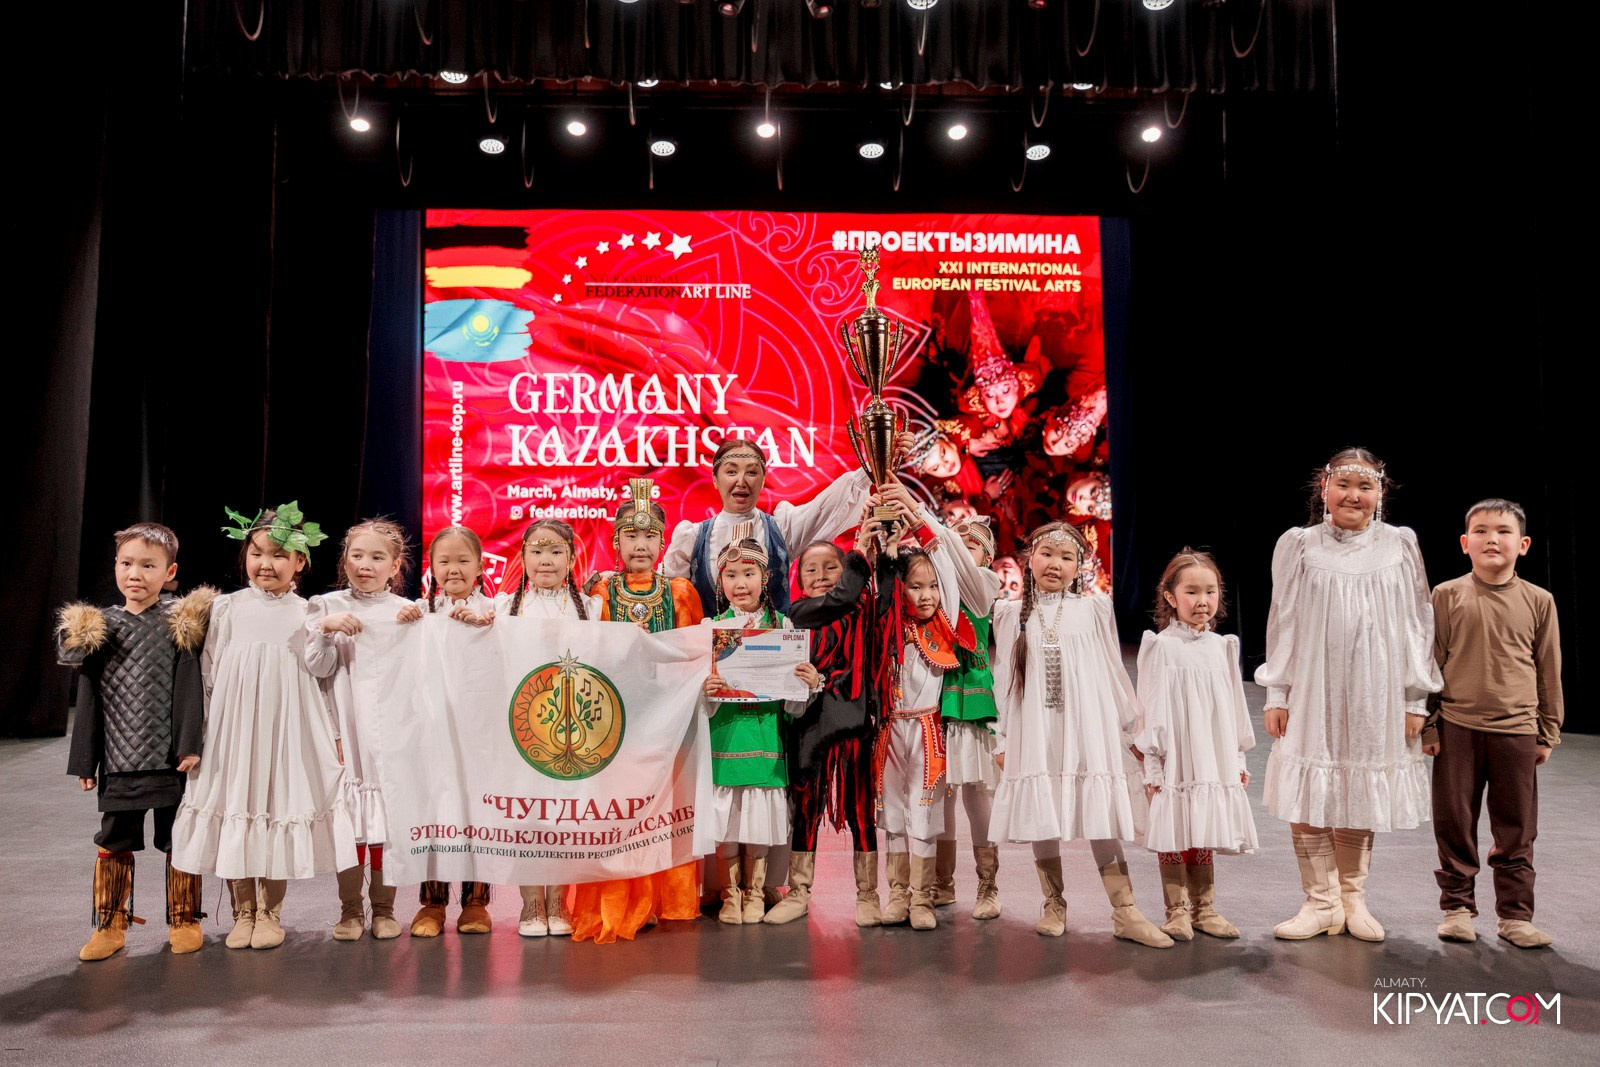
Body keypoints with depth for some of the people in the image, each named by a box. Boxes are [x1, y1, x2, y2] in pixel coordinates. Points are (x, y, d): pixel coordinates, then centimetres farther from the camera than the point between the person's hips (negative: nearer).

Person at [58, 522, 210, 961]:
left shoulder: (180, 621, -4)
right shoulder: (99, 626, 4)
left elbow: (190, 686, -7)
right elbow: (90, 697, 7)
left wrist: (191, 745, -12)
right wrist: (84, 760, 7)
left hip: (171, 759, -2)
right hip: (119, 760, 3)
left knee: (179, 841, 9)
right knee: (114, 843, 11)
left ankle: (183, 920, 23)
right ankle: (110, 926, 26)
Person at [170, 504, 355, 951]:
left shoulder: (308, 613, 1)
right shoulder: (227, 608, 2)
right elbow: (208, 673, 5)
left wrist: (332, 737, 5)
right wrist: (198, 733, 3)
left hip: (288, 727, -1)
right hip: (234, 726, 1)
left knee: (280, 801, 5)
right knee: (235, 800, 5)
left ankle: (270, 913, 21)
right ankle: (243, 913, 22)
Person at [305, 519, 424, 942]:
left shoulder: (406, 610, 6)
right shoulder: (326, 606, 6)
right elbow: (318, 668, 0)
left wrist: (414, 628, -12)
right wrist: (326, 629, -14)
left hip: (392, 724, 0)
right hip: (345, 726, 0)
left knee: (389, 817, 3)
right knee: (347, 816, 2)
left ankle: (383, 909, 17)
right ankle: (350, 910, 17)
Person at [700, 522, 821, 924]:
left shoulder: (782, 625, 4)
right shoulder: (711, 627, 4)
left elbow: (794, 704, 4)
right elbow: (702, 703, 1)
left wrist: (811, 683, -16)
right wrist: (705, 691, -20)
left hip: (765, 732, 0)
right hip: (724, 732, 0)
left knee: (760, 815, 5)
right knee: (723, 815, 3)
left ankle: (754, 894, 24)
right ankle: (730, 894, 22)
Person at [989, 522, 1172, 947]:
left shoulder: (1094, 609, 5)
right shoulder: (1012, 613, 6)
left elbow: (1114, 673, 10)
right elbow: (1004, 679, 8)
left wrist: (1131, 728, 12)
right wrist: (1002, 739, 7)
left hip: (1088, 731, -1)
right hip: (1033, 735, 1)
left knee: (1101, 819, -3)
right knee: (1041, 819, 5)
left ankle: (1125, 913, 5)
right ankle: (1054, 907, 20)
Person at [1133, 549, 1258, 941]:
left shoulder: (1222, 645, 7)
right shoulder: (1162, 646, -8)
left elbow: (1233, 704, 14)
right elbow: (1153, 707, -7)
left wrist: (1239, 757, 15)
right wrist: (1152, 763, -9)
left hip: (1214, 759, 5)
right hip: (1174, 761, -5)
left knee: (1205, 836, 13)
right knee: (1174, 838, 2)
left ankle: (1204, 909, 24)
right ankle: (1177, 912, 14)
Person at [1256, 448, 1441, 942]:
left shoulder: (1400, 544, 2)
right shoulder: (1299, 544, 0)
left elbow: (1418, 625, 4)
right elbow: (1283, 623, 2)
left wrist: (1416, 699, 2)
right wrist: (1276, 693, 0)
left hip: (1376, 696, 1)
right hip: (1312, 693, 0)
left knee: (1359, 798, 8)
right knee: (1306, 799, 1)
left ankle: (1352, 897, 26)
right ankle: (1322, 902, 16)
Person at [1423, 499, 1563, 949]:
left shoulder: (1538, 601, 2)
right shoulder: (1447, 596, -1)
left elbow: (1549, 673, 8)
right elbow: (1430, 664, 2)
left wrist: (1548, 734, 8)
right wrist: (1427, 725, 0)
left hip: (1516, 731, 1)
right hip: (1457, 729, -1)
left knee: (1516, 832, 9)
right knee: (1454, 825, 7)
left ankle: (1515, 915, 21)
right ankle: (1457, 907, 20)